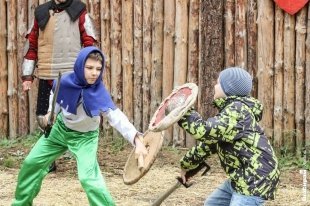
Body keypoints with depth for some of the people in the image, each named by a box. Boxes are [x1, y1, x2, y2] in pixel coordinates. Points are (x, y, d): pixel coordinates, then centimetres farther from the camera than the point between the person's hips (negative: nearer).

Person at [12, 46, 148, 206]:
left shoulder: (99, 94, -34)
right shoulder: (65, 81, -23)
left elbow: (117, 118, -46)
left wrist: (137, 140, -58)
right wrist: (51, 113, -9)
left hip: (84, 137, -5)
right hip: (60, 129, 5)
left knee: (89, 179, -26)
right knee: (31, 162, 15)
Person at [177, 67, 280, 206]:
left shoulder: (237, 110, -19)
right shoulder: (229, 110, 15)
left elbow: (205, 131, -29)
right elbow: (210, 141, 24)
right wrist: (187, 163, 29)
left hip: (255, 179, -11)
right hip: (241, 178, 11)